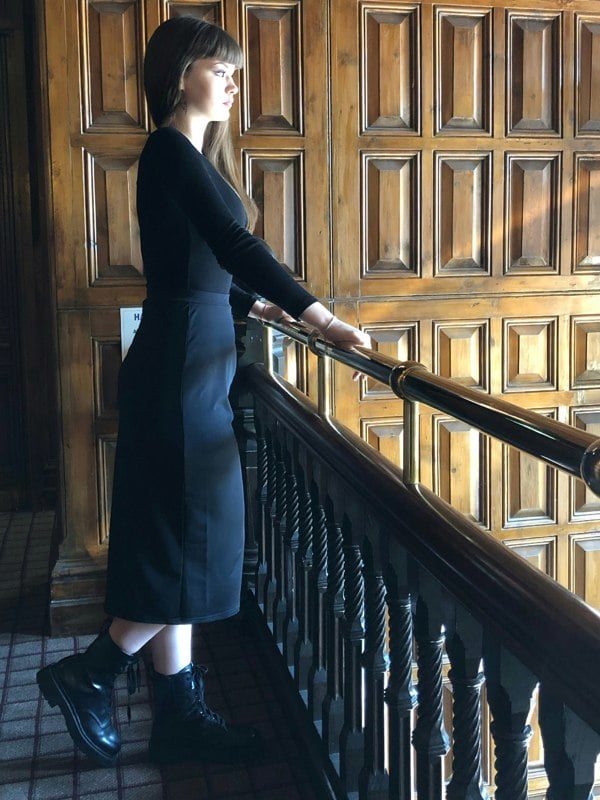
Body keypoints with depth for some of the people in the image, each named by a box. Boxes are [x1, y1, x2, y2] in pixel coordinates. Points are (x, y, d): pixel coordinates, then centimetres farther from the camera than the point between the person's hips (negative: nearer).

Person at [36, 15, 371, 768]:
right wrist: (319, 316, -29)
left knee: (182, 539, 10)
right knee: (192, 538, -3)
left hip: (194, 359, 10)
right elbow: (235, 244, -24)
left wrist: (254, 305, 34)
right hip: (179, 363, -10)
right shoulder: (170, 152, -12)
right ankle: (87, 673, 14)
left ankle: (180, 714, 20)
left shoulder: (192, 157, 18)